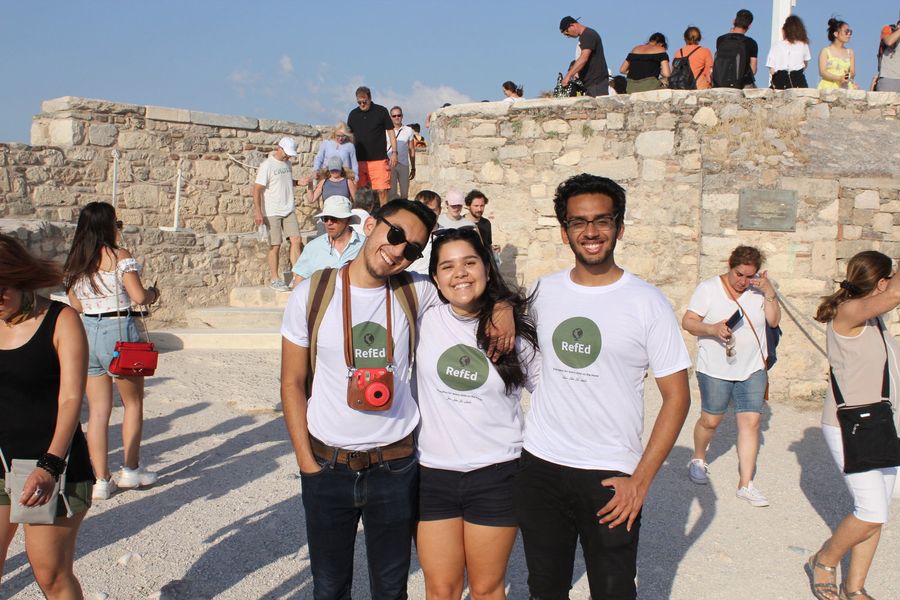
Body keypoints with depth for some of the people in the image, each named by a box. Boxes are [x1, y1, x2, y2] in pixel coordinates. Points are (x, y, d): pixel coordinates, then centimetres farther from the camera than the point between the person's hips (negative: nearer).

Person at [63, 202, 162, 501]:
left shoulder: (74, 262, 9)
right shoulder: (120, 256, -9)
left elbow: (75, 305, 13)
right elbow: (139, 296, -15)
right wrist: (153, 293, 5)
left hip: (86, 331, 5)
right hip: (118, 331, -5)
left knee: (98, 409, 8)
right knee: (133, 402, 13)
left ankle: (102, 480, 10)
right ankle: (130, 469, 18)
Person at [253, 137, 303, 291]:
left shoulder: (287, 163, 10)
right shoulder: (267, 165, -12)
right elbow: (257, 189, -15)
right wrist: (258, 212, -22)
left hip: (289, 210, 6)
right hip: (272, 213, -6)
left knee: (296, 240, -1)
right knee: (275, 246, 0)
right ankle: (275, 279, 12)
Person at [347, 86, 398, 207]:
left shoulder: (381, 111, 0)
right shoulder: (353, 114, 9)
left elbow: (390, 132, 3)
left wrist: (394, 152, -5)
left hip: (379, 159, -3)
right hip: (359, 160, 3)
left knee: (382, 190, -8)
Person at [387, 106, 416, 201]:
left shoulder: (409, 131, 9)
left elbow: (412, 150, 11)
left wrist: (413, 168, 10)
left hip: (404, 165, 2)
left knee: (405, 193, 5)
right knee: (392, 193, -4)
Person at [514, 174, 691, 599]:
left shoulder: (647, 302, -7)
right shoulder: (542, 292, 3)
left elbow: (676, 396, -6)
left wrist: (641, 480, -11)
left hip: (610, 476, -3)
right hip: (538, 466, 3)